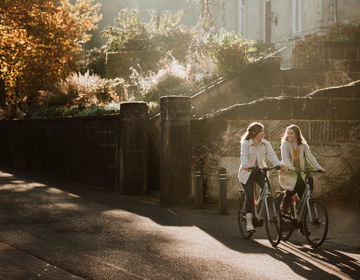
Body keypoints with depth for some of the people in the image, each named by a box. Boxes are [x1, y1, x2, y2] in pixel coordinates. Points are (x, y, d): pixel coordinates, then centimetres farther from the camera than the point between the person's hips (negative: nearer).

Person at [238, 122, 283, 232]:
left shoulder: (266, 144, -2)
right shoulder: (246, 143, -12)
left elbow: (271, 154, -14)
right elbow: (243, 155, -26)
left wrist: (279, 164, -33)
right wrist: (245, 165, -48)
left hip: (260, 171, 3)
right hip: (247, 173, -3)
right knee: (250, 196, -10)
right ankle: (249, 222, 2)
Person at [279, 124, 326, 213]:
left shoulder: (303, 146, 8)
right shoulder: (285, 144, -3)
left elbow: (310, 157, -1)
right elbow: (285, 157, -18)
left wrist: (319, 168, -16)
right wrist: (290, 167, -38)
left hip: (299, 175, 4)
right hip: (288, 174, -4)